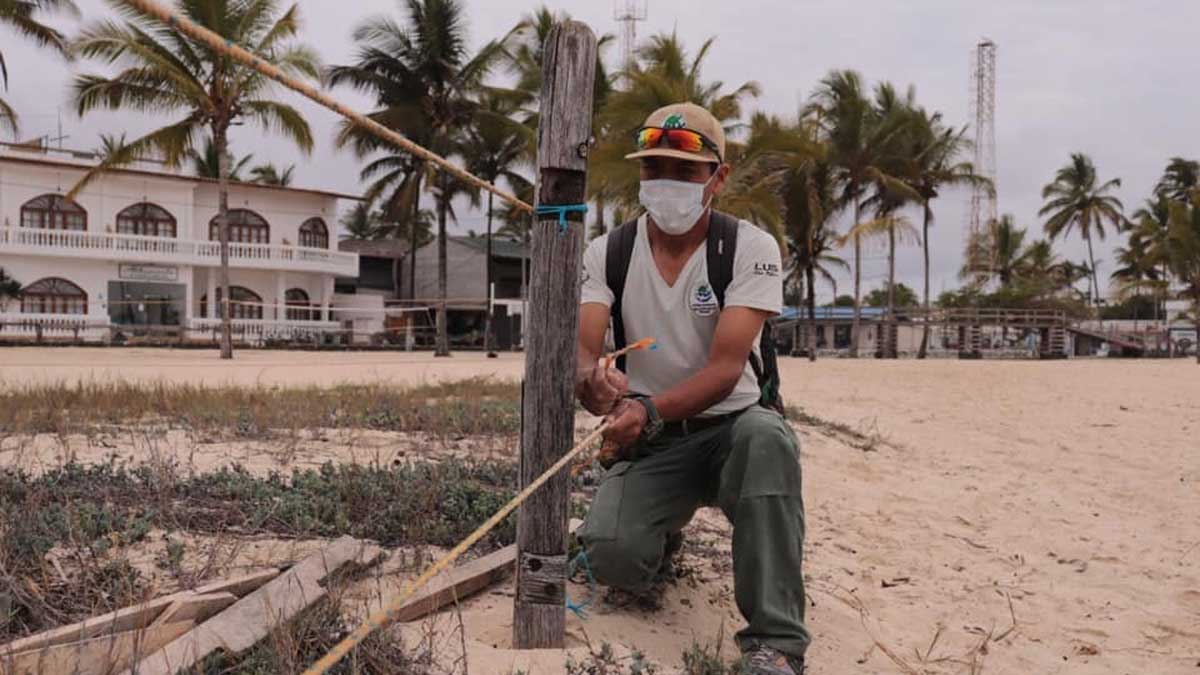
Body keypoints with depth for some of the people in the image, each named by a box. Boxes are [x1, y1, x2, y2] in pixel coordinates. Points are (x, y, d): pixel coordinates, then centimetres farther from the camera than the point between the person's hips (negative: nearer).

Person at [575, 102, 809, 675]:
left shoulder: (751, 248, -10)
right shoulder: (608, 253, -1)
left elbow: (726, 367, -21)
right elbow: (579, 349, -15)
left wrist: (650, 411, -39)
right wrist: (592, 382, -40)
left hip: (728, 426, -2)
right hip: (648, 439, 2)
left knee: (765, 435, -37)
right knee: (613, 559, -24)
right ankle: (662, 531, 16)